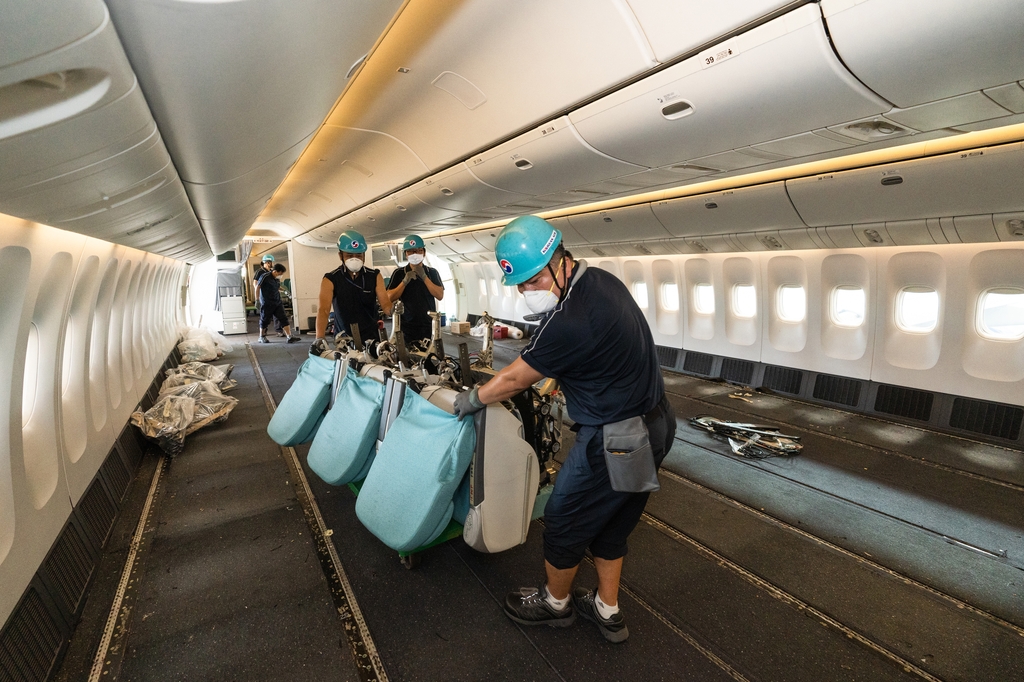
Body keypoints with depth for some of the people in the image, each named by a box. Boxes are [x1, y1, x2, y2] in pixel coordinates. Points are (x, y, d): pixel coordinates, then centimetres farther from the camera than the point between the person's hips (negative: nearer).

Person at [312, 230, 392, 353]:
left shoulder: (374, 276, 4)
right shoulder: (330, 280, -3)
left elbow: (386, 304, -5)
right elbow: (323, 309, -15)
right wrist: (320, 338, -31)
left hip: (373, 337, 2)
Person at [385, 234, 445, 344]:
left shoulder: (432, 273, 8)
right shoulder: (399, 273, 5)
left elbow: (440, 296, -4)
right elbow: (389, 298, -2)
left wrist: (424, 277, -13)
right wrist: (405, 281, -14)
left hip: (429, 326, 1)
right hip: (407, 327, -1)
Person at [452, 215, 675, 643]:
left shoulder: (568, 321, -28)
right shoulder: (604, 281, 2)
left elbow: (514, 380, -14)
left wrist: (470, 400, 1)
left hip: (611, 441, -9)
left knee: (565, 520, 13)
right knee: (610, 524, 24)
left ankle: (555, 603, 39)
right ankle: (608, 612, 41)